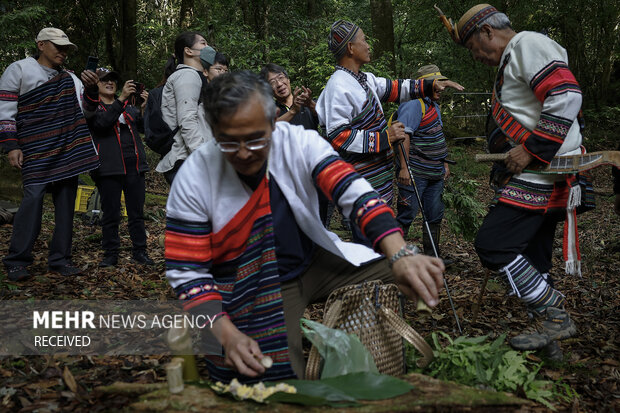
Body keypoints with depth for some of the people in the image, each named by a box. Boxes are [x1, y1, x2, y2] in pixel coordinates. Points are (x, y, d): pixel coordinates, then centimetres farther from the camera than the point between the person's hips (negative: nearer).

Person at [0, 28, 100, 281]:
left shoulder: (70, 78, 18)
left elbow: (86, 109, 11)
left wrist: (91, 89, -10)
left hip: (68, 153, 5)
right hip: (36, 153, -5)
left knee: (66, 203, 4)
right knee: (33, 200, -13)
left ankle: (59, 259, 11)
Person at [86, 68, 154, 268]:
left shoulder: (128, 106, 19)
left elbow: (143, 127, 7)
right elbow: (102, 122, -17)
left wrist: (143, 108, -10)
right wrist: (121, 99, -24)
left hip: (134, 165, 4)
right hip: (109, 167, -4)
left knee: (137, 211, 5)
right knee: (110, 213, 1)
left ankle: (139, 251, 13)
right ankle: (110, 253, 11)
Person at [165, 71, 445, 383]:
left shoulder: (301, 143, -13)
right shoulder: (194, 178, -16)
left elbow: (354, 192, -25)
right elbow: (186, 272, -13)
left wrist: (400, 255, -42)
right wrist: (227, 334, -27)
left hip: (317, 261, 3)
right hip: (254, 289, -2)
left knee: (415, 282, -11)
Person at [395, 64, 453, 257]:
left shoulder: (434, 105, 18)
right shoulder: (414, 104, -14)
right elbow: (403, 135, -23)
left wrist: (444, 163, 24)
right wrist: (404, 167, -28)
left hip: (435, 174, 10)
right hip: (415, 174, -9)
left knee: (435, 216, 14)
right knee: (406, 216, -6)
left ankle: (432, 256, 26)